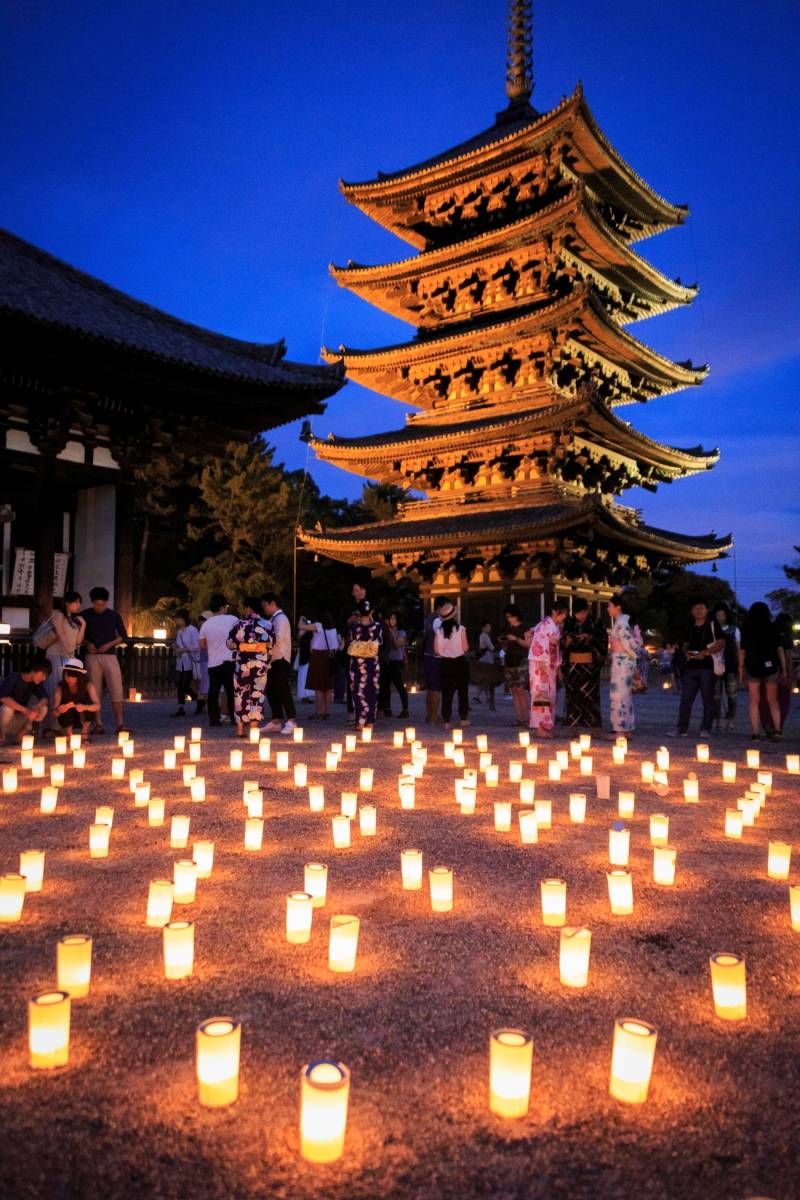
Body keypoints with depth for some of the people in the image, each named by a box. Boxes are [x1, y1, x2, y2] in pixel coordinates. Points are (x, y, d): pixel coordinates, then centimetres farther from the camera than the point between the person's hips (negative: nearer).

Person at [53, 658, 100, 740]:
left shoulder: (88, 685, -20)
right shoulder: (60, 686, -18)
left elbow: (97, 706, -33)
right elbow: (54, 712, -24)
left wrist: (85, 707, -53)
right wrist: (58, 710, -48)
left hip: (85, 720, 0)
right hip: (68, 720, 1)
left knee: (87, 703, -29)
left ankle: (84, 735, -12)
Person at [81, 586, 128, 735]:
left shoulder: (114, 615, 6)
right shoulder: (85, 615, 5)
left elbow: (123, 636, 8)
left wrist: (109, 644, -7)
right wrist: (87, 644, -7)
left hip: (110, 656, 0)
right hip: (92, 657, 0)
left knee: (116, 691, -8)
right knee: (95, 692, 1)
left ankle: (120, 724, -7)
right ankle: (98, 724, 6)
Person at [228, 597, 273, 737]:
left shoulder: (239, 624, -2)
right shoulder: (267, 624, -2)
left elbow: (230, 644, 0)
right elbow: (270, 645, -2)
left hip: (241, 663, 0)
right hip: (260, 664, 0)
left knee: (240, 694, 10)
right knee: (257, 694, 5)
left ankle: (240, 728, 11)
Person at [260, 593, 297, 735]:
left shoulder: (280, 618, -11)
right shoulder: (273, 619, 17)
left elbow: (277, 639, -20)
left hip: (281, 660, -10)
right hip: (274, 660, 10)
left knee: (283, 690, -8)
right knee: (271, 691, 11)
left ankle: (291, 721, -3)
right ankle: (276, 722, 18)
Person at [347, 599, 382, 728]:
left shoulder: (353, 626, -10)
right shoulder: (376, 625, -9)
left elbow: (349, 642, 2)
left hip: (356, 663, 0)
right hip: (373, 663, 1)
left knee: (358, 692, 7)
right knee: (372, 692, 11)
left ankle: (361, 721, 4)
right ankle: (370, 721, 13)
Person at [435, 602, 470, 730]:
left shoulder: (439, 630, -3)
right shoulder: (460, 629, -10)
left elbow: (436, 649, -1)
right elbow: (465, 648, -11)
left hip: (445, 663, 2)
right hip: (459, 662, -2)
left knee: (446, 693, 5)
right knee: (463, 691, 12)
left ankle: (446, 721, 2)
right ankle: (463, 718, 17)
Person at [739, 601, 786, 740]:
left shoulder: (746, 629, -1)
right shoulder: (772, 628, 0)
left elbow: (742, 650, -1)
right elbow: (780, 649, 0)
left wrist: (741, 668, 7)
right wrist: (784, 669, 5)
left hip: (752, 667, 0)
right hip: (770, 666, 1)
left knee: (754, 701, 8)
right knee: (772, 700, 12)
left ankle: (755, 733, 3)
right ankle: (777, 729, -1)